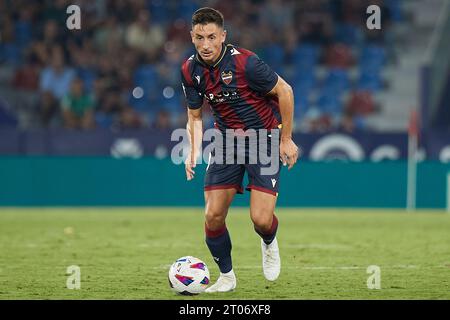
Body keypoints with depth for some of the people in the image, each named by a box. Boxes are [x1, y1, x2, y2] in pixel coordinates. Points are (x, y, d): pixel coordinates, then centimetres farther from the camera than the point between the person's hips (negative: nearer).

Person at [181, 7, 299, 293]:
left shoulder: (245, 62, -22)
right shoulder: (191, 71, -5)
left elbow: (284, 91, -11)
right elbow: (195, 116, 9)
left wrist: (286, 139, -8)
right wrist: (194, 152, -5)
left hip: (264, 139, -5)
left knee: (261, 220, -15)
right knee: (213, 216, -6)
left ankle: (269, 244, 23)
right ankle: (226, 277, 15)